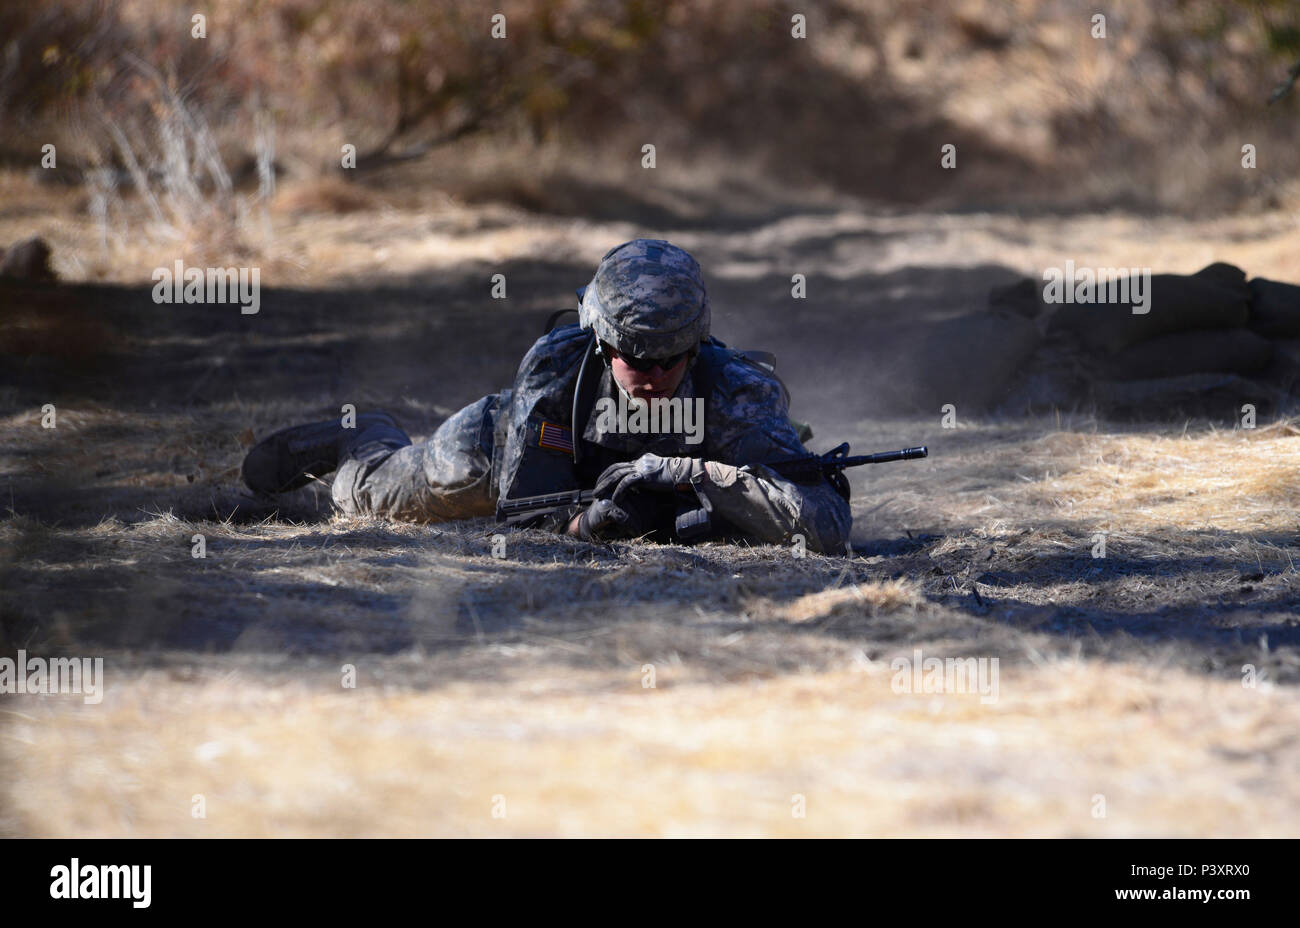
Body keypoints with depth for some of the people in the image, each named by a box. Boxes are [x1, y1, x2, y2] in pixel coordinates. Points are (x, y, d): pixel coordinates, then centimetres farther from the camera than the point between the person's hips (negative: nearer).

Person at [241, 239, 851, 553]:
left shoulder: (733, 394, -44)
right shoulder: (555, 365, -42)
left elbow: (829, 528, -56)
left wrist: (694, 473, -62)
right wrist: (584, 524, -56)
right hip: (501, 445, -1)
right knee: (372, 491, 21)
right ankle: (362, 441, 52)